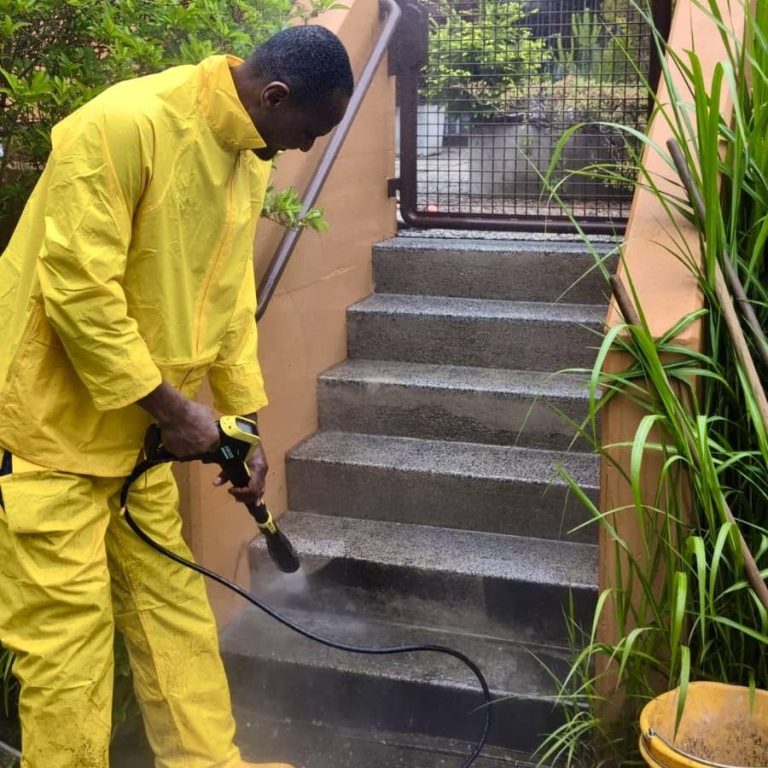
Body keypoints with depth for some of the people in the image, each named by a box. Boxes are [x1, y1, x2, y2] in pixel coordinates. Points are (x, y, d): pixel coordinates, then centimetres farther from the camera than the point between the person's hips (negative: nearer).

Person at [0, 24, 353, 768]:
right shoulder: (124, 124, -23)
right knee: (68, 631, -1)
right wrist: (173, 408, -19)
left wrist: (246, 422, 11)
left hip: (134, 429, 8)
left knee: (173, 607, 14)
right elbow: (78, 289, -25)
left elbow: (228, 300, 12)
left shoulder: (247, 164, 5)